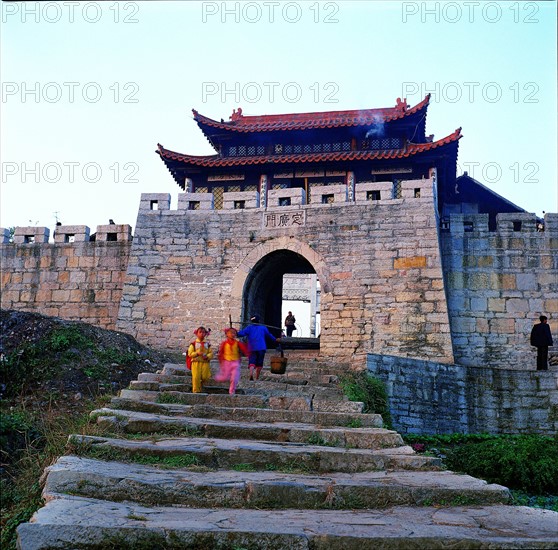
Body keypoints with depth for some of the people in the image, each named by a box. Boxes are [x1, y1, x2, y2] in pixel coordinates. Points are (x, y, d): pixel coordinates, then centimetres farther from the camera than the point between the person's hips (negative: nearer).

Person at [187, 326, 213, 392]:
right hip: (196, 362, -2)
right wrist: (197, 353, -17)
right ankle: (196, 390, 7)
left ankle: (200, 385, 27)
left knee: (205, 377, -2)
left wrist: (207, 356, -14)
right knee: (196, 377, -6)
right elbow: (190, 353, -2)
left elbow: (211, 353, 7)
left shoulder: (207, 344, 9)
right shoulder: (194, 343, 2)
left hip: (205, 363, 2)